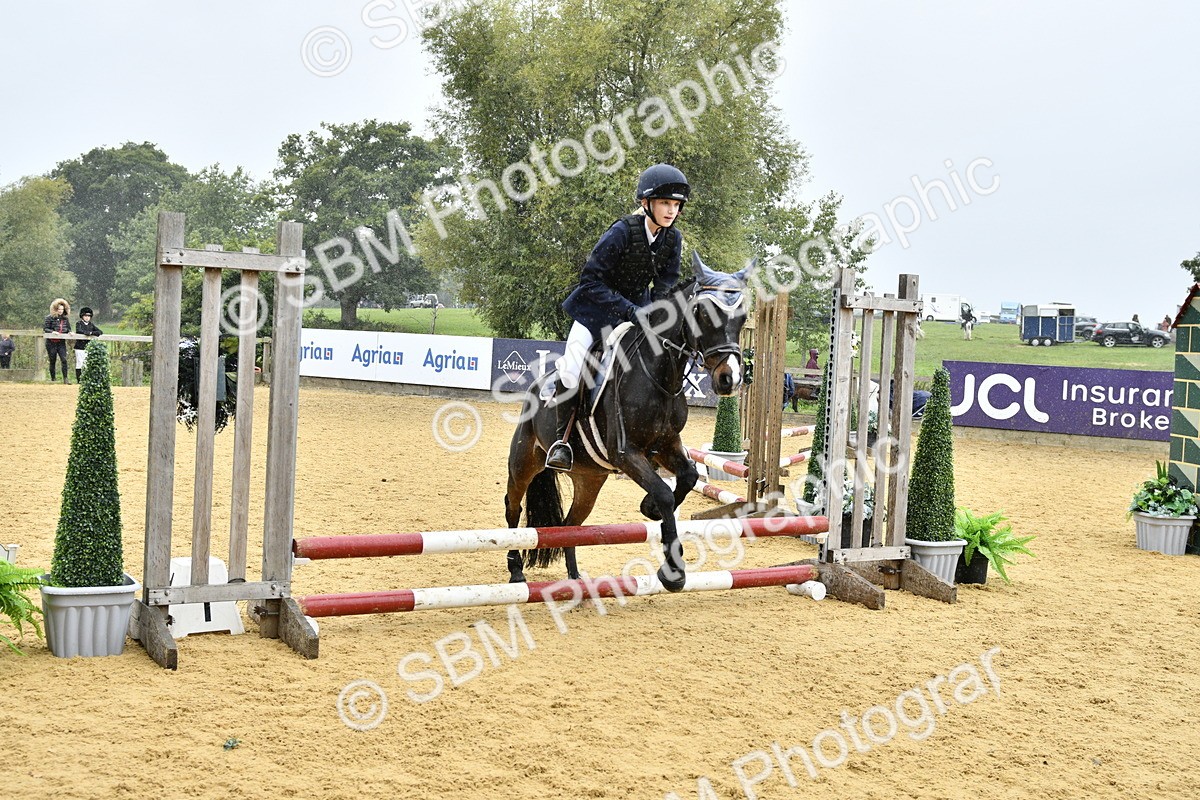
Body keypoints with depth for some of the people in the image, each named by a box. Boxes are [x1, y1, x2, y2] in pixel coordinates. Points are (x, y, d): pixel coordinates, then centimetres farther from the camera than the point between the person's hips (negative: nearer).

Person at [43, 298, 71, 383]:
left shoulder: (65, 319, 7)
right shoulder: (50, 318, -5)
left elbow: (68, 328, 16)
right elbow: (45, 328, -5)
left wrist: (69, 332, -5)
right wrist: (52, 332, -21)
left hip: (61, 342, 2)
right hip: (51, 343, -2)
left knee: (64, 359, -12)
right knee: (52, 361, 7)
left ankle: (65, 378, -12)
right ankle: (53, 378, 20)